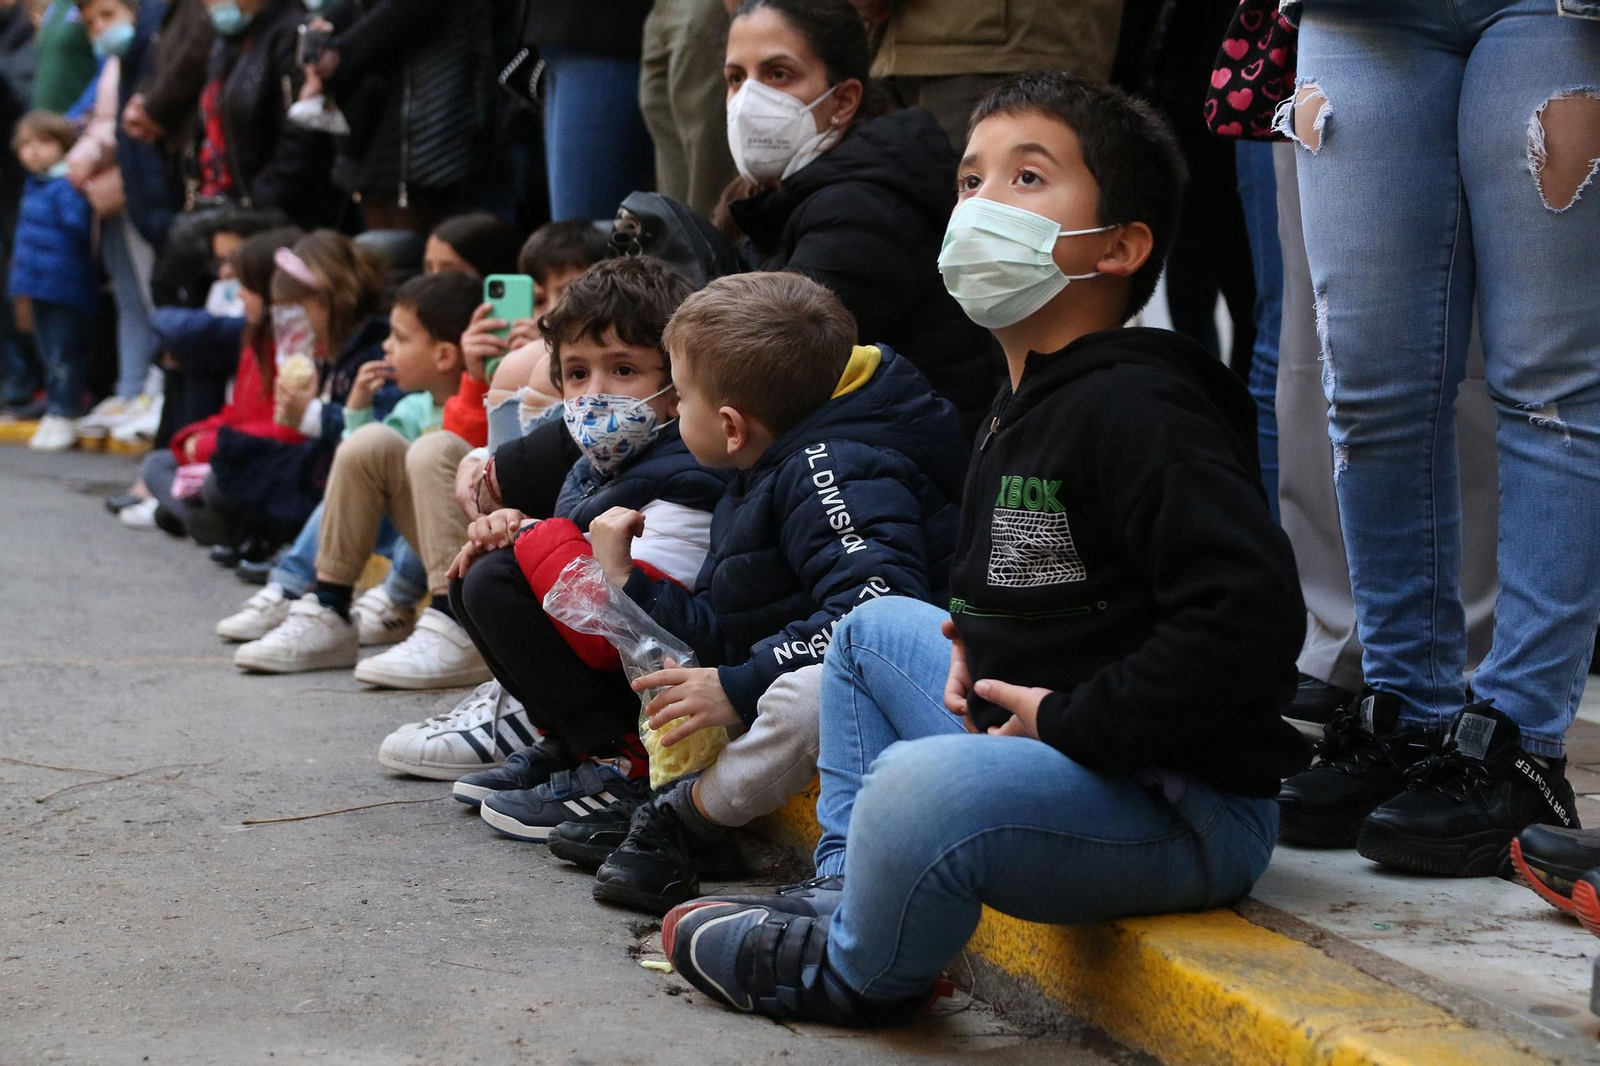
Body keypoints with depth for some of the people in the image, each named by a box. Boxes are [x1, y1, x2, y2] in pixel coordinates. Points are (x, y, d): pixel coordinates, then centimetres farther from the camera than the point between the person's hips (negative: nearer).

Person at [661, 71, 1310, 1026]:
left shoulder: (1138, 411, -19)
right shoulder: (1026, 408, 13)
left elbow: (1249, 613, -30)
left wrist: (1070, 723, -23)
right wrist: (979, 649, 10)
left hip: (1193, 814, -11)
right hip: (1069, 757, 11)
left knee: (915, 788, -35)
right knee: (877, 627, 25)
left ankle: (854, 971, -2)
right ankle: (849, 891, 22)